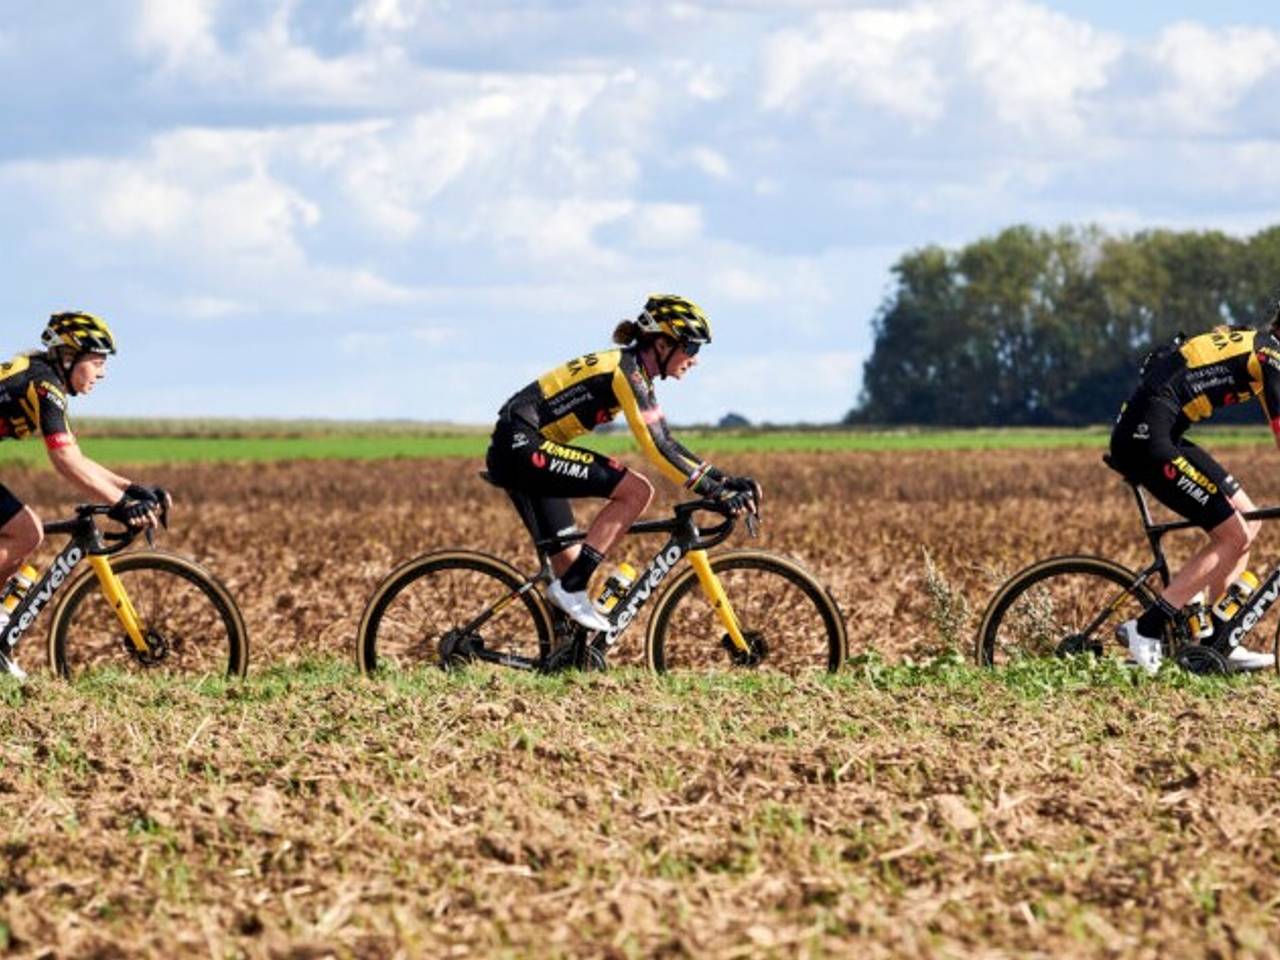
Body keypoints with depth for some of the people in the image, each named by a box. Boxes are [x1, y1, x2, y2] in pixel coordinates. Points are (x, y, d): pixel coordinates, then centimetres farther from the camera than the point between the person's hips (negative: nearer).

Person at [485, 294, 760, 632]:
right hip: (522, 445, -11)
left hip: (517, 451, 11)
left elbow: (666, 444, 19)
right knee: (636, 491, -16)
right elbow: (656, 449, -20)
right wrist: (717, 492, -20)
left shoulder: (633, 373, 15)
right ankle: (571, 589, -16)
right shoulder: (627, 372, -14)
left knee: (570, 562, 12)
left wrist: (726, 481, 11)